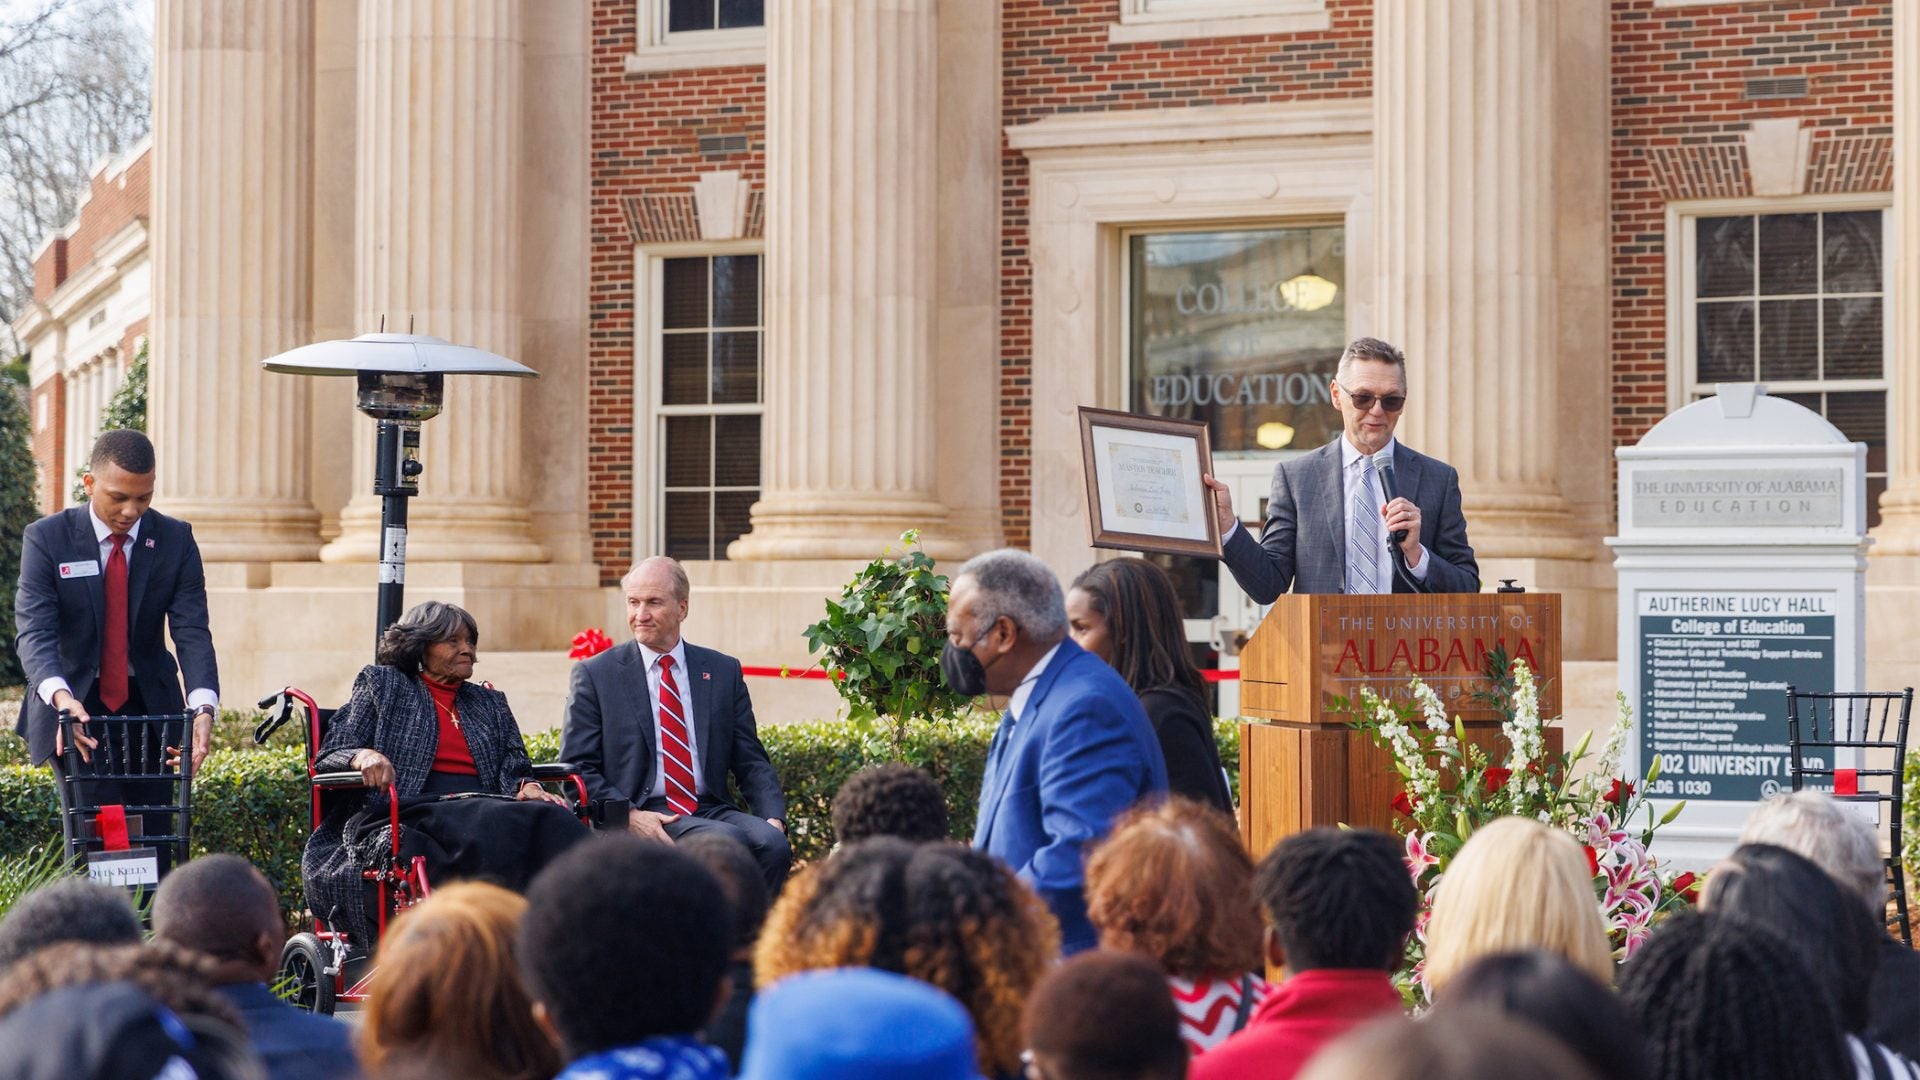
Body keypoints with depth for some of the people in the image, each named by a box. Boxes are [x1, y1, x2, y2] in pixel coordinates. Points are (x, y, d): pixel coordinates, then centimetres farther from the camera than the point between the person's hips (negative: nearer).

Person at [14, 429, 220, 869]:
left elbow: (192, 631, -9)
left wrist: (203, 706, -28)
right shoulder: (46, 539, -7)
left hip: (150, 710, 2)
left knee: (154, 851, 0)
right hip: (77, 711, -2)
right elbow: (34, 632, -17)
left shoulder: (175, 540, -1)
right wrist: (60, 697, -37)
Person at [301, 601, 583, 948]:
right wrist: (363, 756, -14)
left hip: (483, 810, 4)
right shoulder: (382, 684, 18)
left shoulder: (489, 703, 29)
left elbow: (514, 768, 21)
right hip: (410, 814, -4)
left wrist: (527, 786, -4)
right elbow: (328, 755, 10)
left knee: (554, 823, -31)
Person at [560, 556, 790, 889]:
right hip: (644, 820, -4)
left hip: (711, 810, 4)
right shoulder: (594, 675, 7)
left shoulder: (723, 671, 15)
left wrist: (774, 818, -4)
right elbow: (577, 768, 4)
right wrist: (628, 815, -13)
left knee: (772, 842, -29)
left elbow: (751, 762, 15)